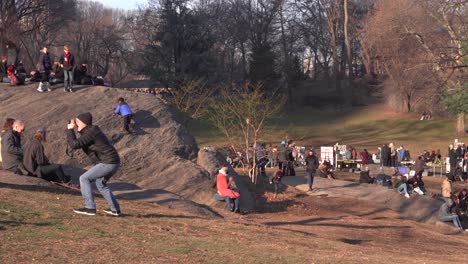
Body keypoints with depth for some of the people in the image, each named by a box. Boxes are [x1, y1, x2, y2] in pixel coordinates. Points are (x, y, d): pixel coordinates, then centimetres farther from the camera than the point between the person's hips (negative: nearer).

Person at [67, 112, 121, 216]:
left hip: (108, 163, -10)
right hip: (112, 162, 10)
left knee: (84, 178, -6)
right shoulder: (91, 131, 15)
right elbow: (79, 143, 28)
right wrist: (76, 129, 16)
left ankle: (90, 208, -8)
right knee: (100, 184, 27)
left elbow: (74, 145, -22)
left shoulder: (90, 134, -16)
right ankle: (115, 209, 29)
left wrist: (70, 130, -10)